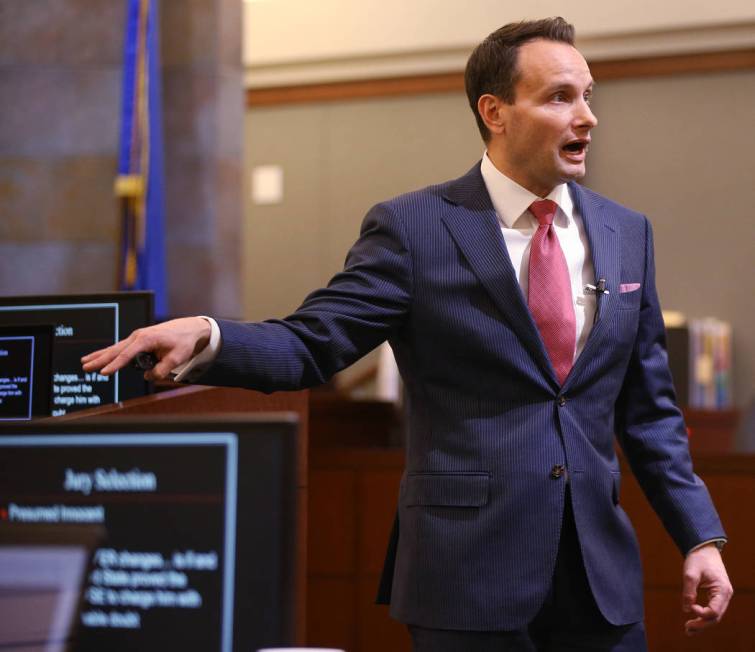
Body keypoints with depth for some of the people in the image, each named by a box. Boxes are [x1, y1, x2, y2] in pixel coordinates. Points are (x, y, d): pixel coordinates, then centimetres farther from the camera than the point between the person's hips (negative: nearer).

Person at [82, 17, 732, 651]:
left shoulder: (627, 232, 9)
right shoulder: (413, 228, -4)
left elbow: (648, 409, 13)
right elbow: (309, 344, -9)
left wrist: (700, 536, 7)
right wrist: (205, 336, -28)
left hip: (603, 575, 4)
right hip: (470, 573, -4)